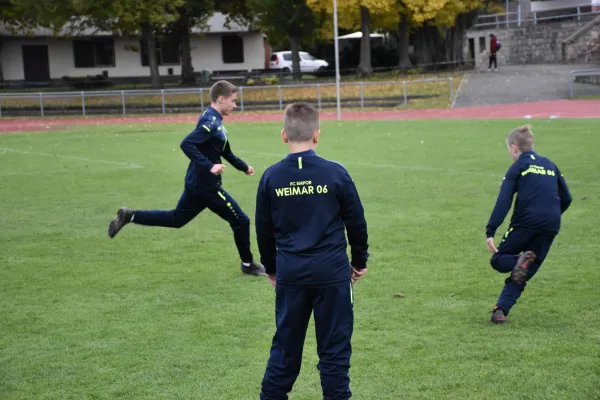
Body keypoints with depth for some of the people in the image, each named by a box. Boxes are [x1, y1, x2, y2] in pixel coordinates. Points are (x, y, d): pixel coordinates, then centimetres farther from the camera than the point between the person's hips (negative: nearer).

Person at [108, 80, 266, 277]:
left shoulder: (215, 121, 12)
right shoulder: (211, 121, -19)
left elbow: (225, 152, 25)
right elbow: (187, 144, -29)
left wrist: (244, 167, 30)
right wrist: (209, 167, -31)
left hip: (197, 184, 9)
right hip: (206, 185, -9)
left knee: (175, 219, 21)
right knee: (241, 221, 3)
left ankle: (129, 216, 15)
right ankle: (248, 264, 17)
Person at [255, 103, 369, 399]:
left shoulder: (271, 177, -2)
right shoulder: (335, 173, -8)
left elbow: (264, 230, 7)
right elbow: (357, 223, 0)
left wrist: (271, 268, 22)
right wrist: (359, 261, 15)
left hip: (290, 274, 2)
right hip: (332, 273, -2)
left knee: (285, 344, 15)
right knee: (334, 347, 7)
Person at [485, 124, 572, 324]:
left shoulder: (518, 168, 3)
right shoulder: (550, 165, 19)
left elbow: (503, 202, -8)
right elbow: (566, 198, 21)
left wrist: (490, 231, -12)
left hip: (525, 223, -5)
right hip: (551, 226, 5)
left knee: (498, 260, 10)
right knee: (521, 276, 10)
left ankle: (520, 261, -23)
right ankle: (501, 309, -9)